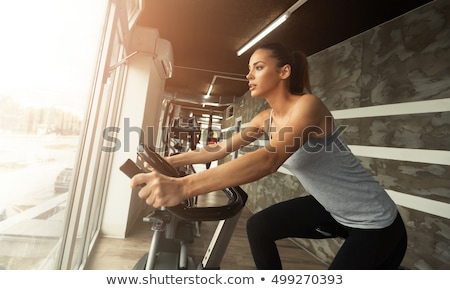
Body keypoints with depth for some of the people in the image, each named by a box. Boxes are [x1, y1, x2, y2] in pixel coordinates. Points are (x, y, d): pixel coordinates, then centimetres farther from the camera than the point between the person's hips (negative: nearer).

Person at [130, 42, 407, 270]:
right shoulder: (265, 118, -3)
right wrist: (171, 161, -5)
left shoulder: (307, 105, -28)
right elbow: (222, 148, -3)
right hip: (330, 209, 7)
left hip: (374, 221, -7)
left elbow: (270, 159, -45)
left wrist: (184, 186, -53)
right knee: (259, 226, 7)